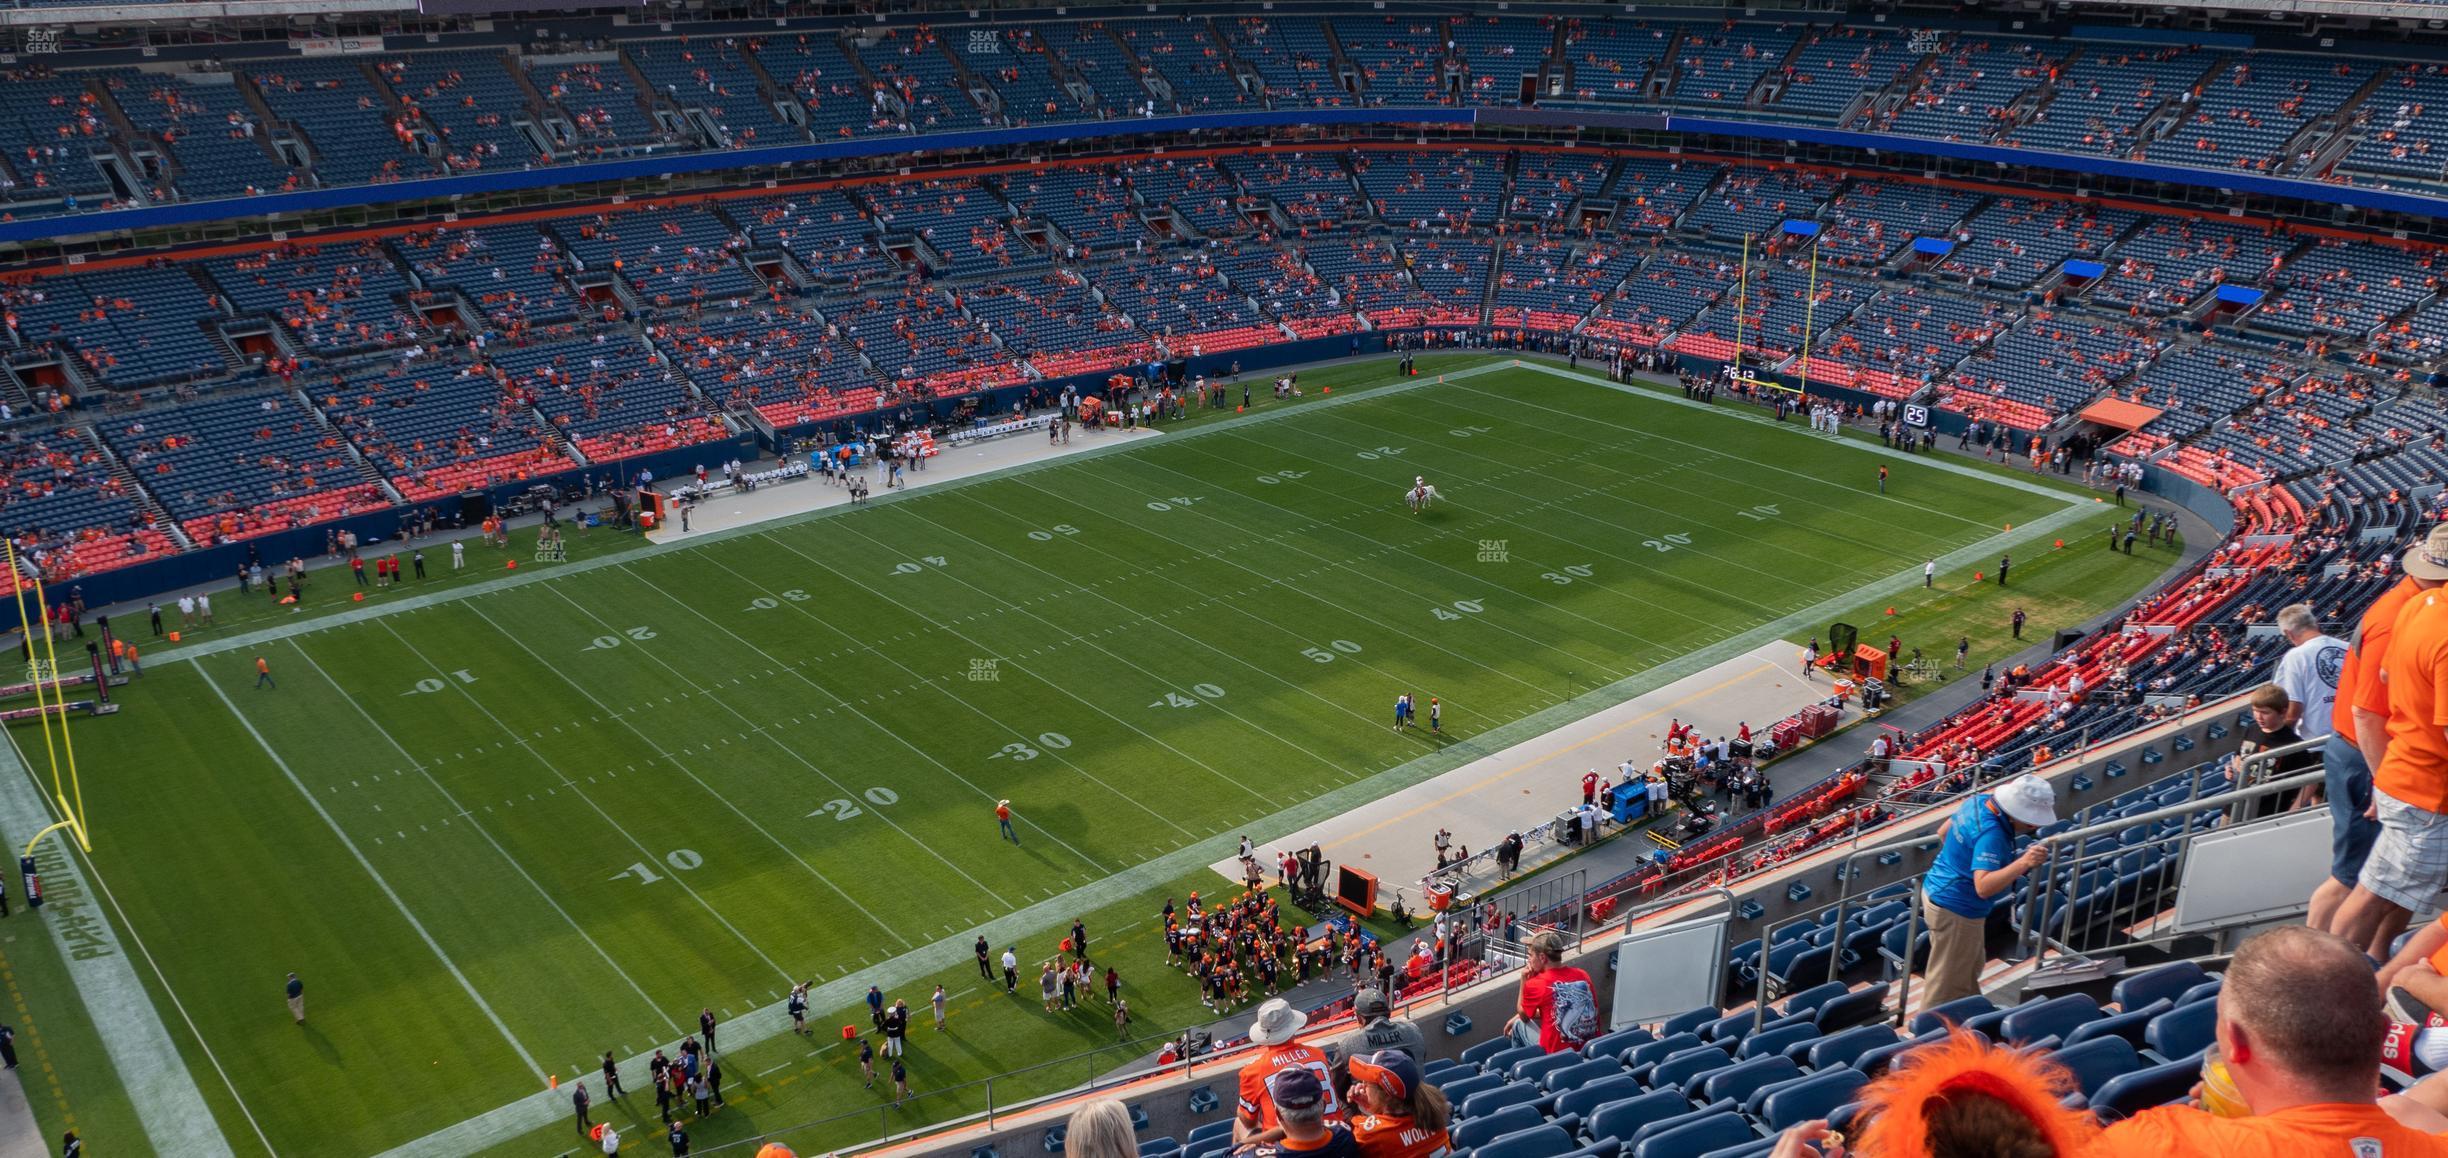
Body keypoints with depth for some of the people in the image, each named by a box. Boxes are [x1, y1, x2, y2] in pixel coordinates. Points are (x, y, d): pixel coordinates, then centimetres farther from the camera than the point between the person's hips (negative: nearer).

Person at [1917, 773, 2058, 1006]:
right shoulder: (1991, 834, -30)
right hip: (1956, 911, -10)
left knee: (1970, 970, 27)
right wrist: (2023, 863, -47)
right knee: (1947, 986, 4)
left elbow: (1942, 832, 14)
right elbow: (1983, 887, -39)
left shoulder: (1979, 801, -2)